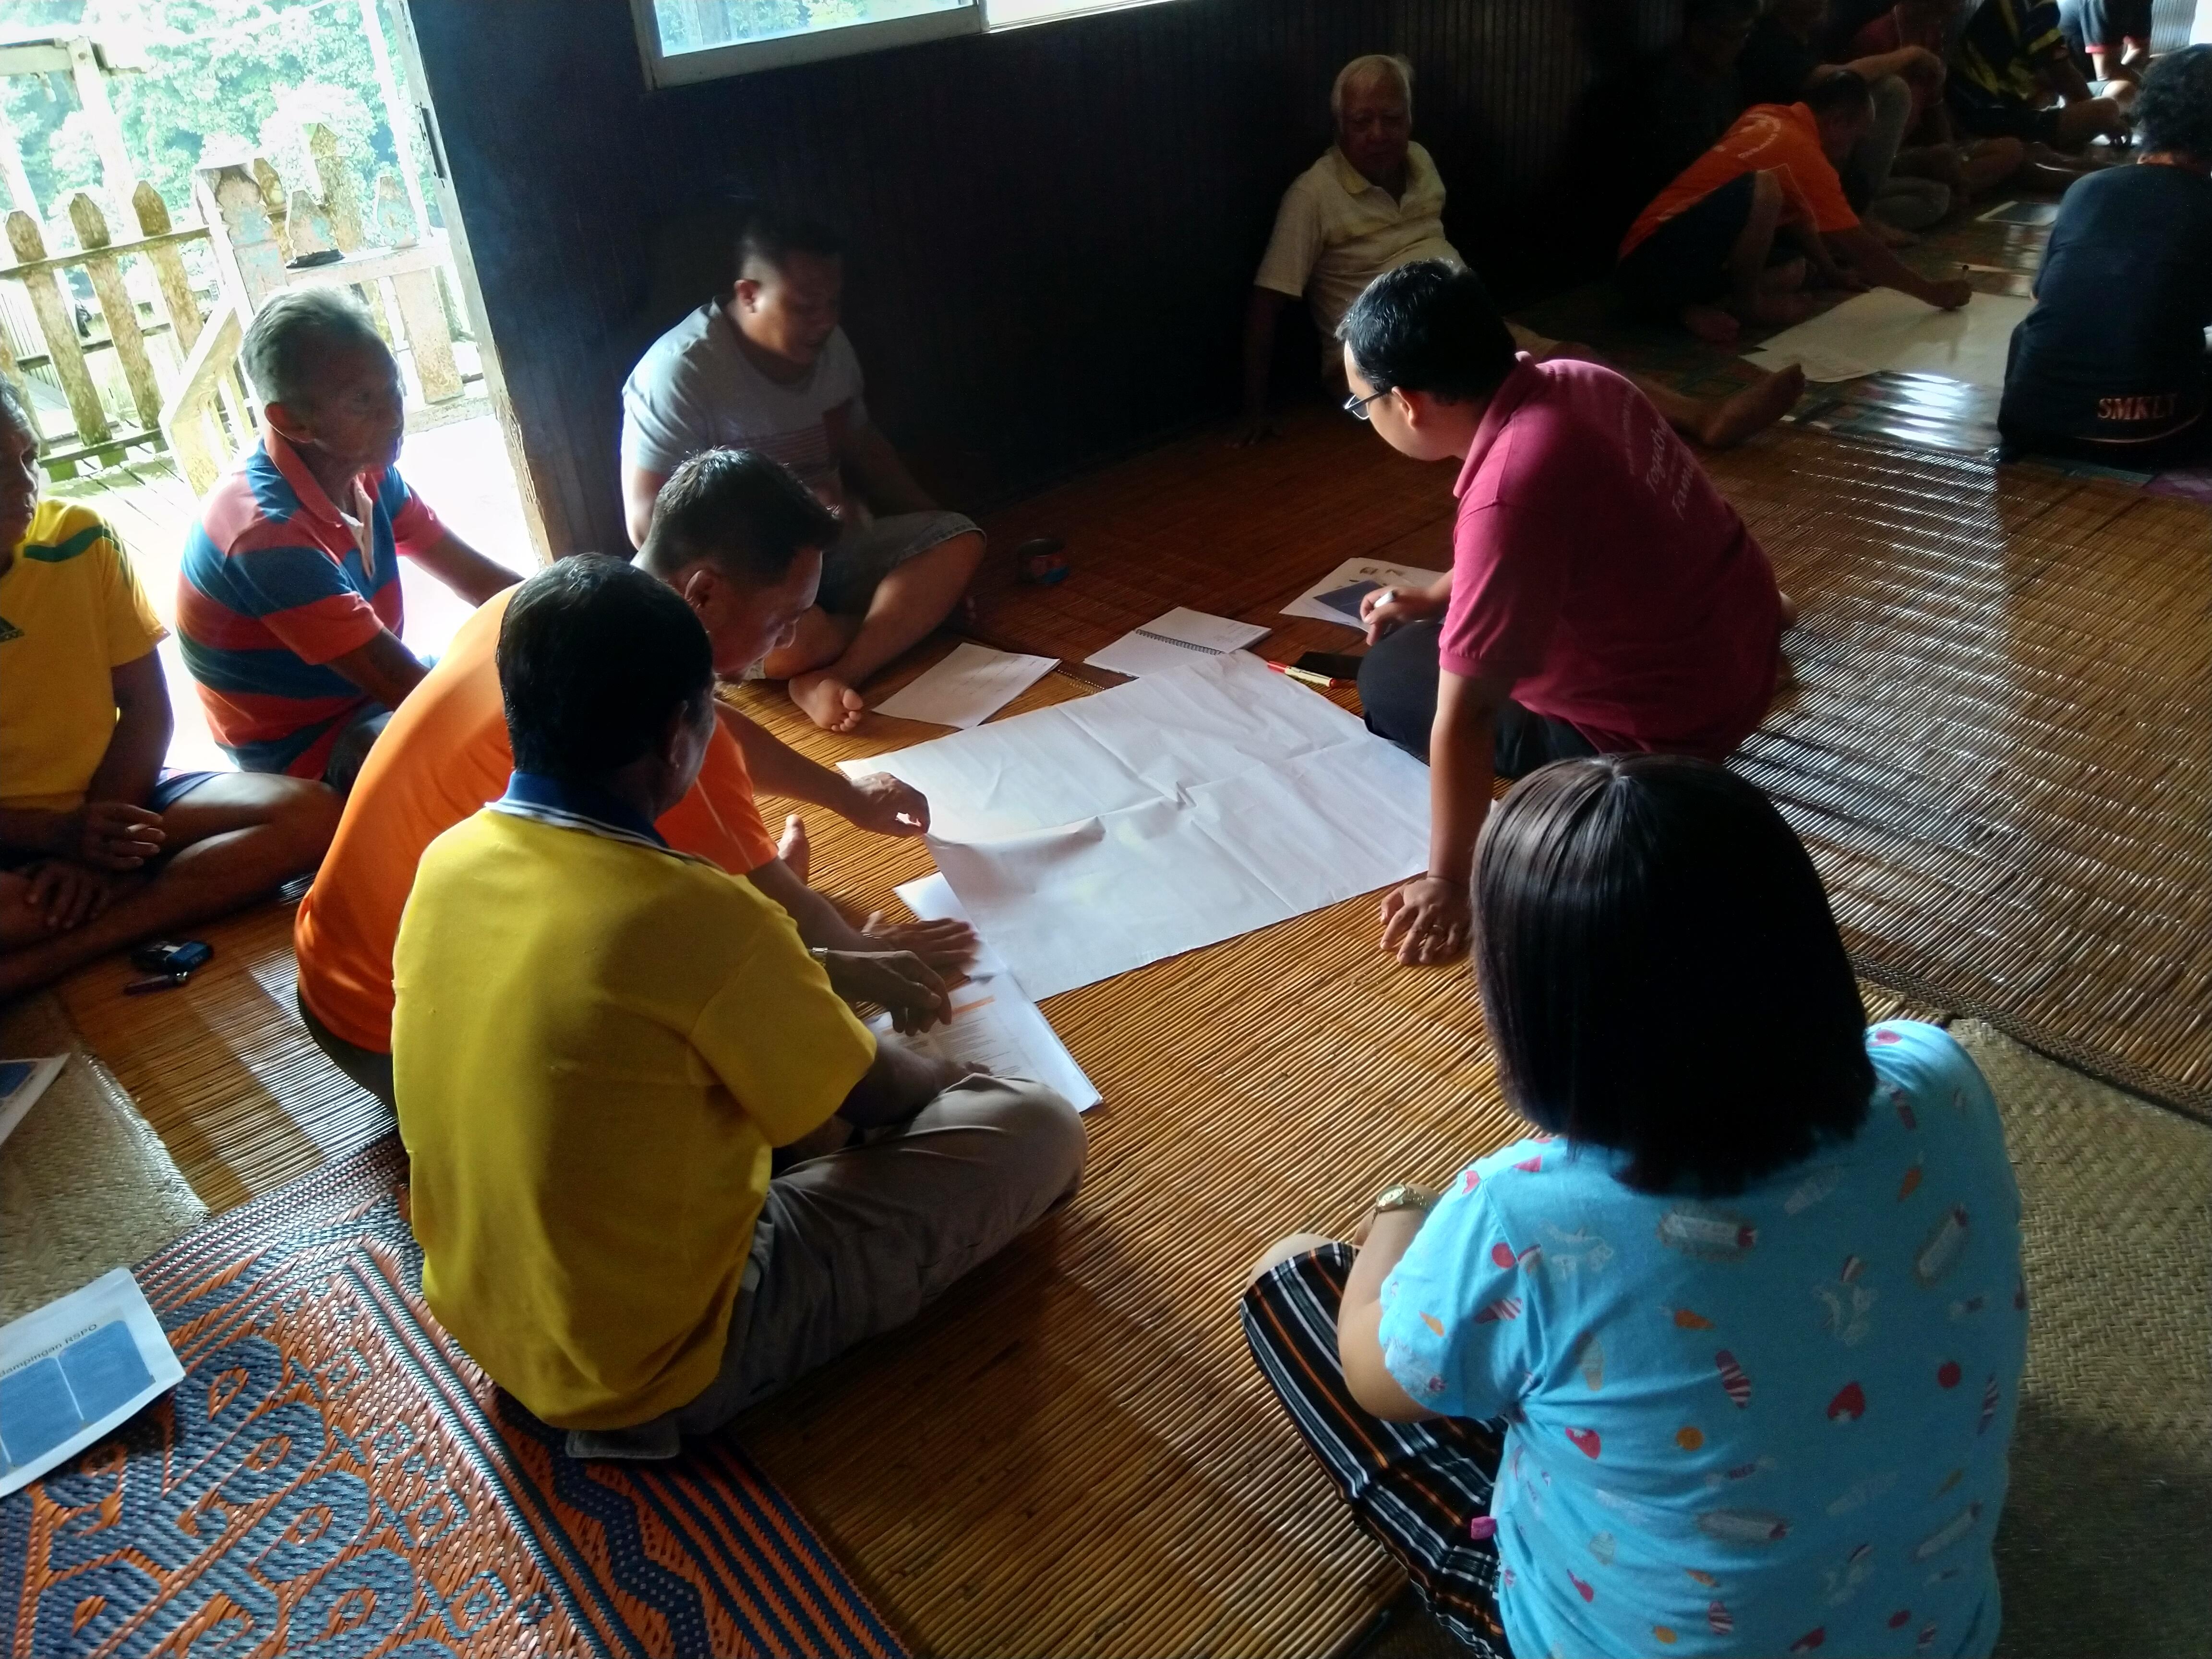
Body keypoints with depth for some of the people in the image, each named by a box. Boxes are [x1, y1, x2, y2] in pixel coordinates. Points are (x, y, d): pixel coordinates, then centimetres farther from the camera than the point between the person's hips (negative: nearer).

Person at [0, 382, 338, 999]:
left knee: (309, 814, -22)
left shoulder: (78, 538, -2)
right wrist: (57, 834, -24)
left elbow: (148, 708, -1)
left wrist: (95, 836, -13)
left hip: (113, 802, 5)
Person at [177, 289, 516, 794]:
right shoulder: (267, 531, -28)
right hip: (309, 754, -8)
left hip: (371, 700, 8)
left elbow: (480, 580, 2)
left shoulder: (364, 473, -3)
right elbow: (402, 685, -30)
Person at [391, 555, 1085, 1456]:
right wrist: (954, 1077, 12)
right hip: (659, 1364, -7)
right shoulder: (700, 919, -30)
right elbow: (872, 1094, -11)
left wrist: (837, 972, 17)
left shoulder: (450, 858, -9)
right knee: (1040, 1127, -5)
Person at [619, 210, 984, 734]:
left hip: (827, 551, 7)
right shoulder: (680, 371, -19)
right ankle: (900, 618, -6)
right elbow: (649, 525, -20)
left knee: (959, 540, -15)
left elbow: (862, 447, 17)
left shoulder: (829, 347, 2)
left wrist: (930, 525, 2)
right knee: (791, 639, -39)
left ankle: (831, 679, -29)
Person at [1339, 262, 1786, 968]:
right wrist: (1437, 597, 18)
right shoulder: (1576, 381, -6)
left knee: (1389, 676, 5)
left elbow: (1463, 716, -29)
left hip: (1668, 724, -8)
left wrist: (1447, 883, -21)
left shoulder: (1506, 497, -33)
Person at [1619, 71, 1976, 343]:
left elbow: (1796, 210, 28)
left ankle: (1700, 305, -3)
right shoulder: (1803, 154, -11)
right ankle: (1744, 302, -7)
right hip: (1654, 264, -10)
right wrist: (1934, 293, 4)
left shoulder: (1765, 117, 14)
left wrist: (1832, 273, 31)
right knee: (1763, 189, -29)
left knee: (1795, 270, 18)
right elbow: (1863, 251, -7)